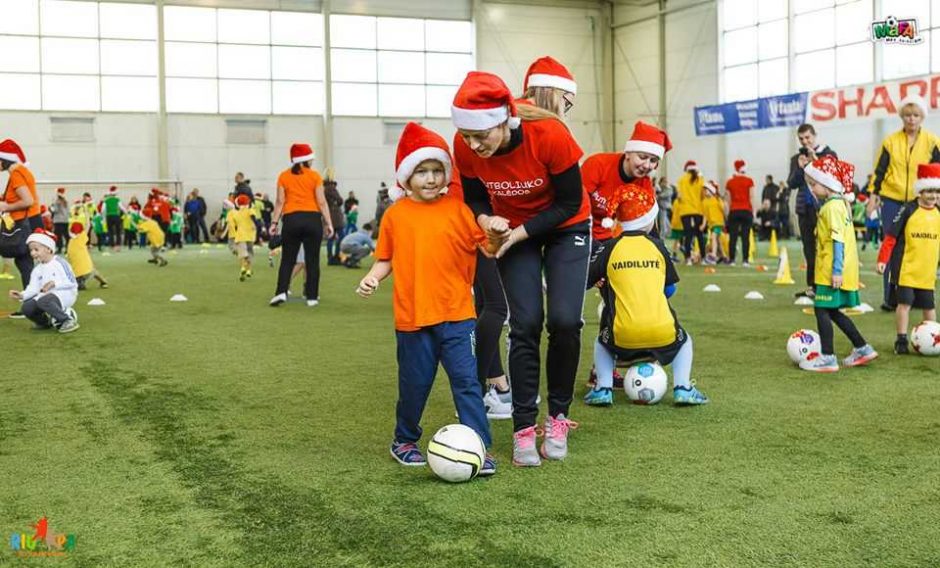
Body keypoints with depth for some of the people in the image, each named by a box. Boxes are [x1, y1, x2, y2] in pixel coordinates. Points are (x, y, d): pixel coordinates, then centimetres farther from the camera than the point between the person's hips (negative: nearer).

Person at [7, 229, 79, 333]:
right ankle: (46, 322, 17)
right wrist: (22, 295, -17)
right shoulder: (37, 269, 11)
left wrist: (54, 283, -24)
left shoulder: (59, 262, -8)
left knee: (44, 301, -34)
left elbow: (72, 282, -13)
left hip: (65, 294, -7)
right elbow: (33, 288, 1)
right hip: (46, 295, 7)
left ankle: (67, 319, -15)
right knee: (26, 308, -11)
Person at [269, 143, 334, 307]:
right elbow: (321, 202, -1)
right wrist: (328, 223, 2)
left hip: (291, 219, 1)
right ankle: (312, 297, 8)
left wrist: (275, 222, 5)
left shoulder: (284, 176, 5)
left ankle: (281, 292, -6)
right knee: (312, 260, 6)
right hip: (312, 219, -1)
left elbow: (280, 201, 2)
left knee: (287, 259, 8)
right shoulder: (314, 176, 1)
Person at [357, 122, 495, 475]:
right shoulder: (395, 214, 3)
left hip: (456, 314, -1)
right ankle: (404, 440, 33)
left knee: (466, 380, -5)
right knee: (414, 383, 12)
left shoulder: (457, 209, 0)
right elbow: (386, 258, 11)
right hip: (412, 317, 1)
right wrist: (373, 277, -7)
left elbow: (485, 246, -4)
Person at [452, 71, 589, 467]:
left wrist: (521, 233, -26)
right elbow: (474, 197, -6)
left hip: (566, 226, -2)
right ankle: (524, 427, 3)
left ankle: (558, 418, 8)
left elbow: (570, 202, -20)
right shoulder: (465, 146, -24)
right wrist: (485, 220, -28)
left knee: (564, 320, -12)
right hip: (515, 231, 2)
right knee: (525, 325, -7)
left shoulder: (549, 134, -33)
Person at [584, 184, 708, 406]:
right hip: (662, 333, 0)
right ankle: (683, 388, 11)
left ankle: (603, 389, 12)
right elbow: (670, 290, 14)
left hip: (622, 337, 0)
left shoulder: (608, 249, 3)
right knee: (684, 341, 33)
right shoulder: (657, 246, 7)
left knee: (601, 343, 33)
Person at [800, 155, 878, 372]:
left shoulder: (832, 207, -15)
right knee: (832, 312, 17)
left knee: (822, 310, -4)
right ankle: (862, 348, 24)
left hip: (832, 272, -10)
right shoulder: (841, 203, 15)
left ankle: (827, 358, 0)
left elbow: (838, 240, -21)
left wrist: (837, 270, -22)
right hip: (837, 270, 10)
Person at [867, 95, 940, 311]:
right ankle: (890, 297, 9)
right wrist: (873, 194, -1)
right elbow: (879, 170, 6)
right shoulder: (891, 141, 4)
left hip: (919, 202, 0)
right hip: (891, 202, 0)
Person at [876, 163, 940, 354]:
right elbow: (891, 237, -8)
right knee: (904, 303, -3)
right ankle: (901, 340, 6)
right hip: (905, 269, -5)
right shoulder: (909, 211, -9)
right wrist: (883, 259, -13)